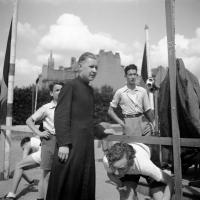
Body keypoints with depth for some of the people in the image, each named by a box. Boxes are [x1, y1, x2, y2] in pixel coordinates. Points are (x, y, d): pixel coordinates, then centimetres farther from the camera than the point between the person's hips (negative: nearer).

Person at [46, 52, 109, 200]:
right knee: (67, 184, 2)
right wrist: (63, 143, -18)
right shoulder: (71, 86, -7)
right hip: (72, 145, -7)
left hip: (87, 144, 8)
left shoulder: (90, 90, 15)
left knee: (86, 184, 14)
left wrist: (102, 132, 18)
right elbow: (60, 116, -13)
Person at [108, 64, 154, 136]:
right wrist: (121, 122, -5)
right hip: (128, 122, -2)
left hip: (141, 121, 2)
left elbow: (148, 110, 10)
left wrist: (152, 123, -6)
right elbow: (110, 111, 7)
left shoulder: (142, 91, 9)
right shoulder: (120, 92, 2)